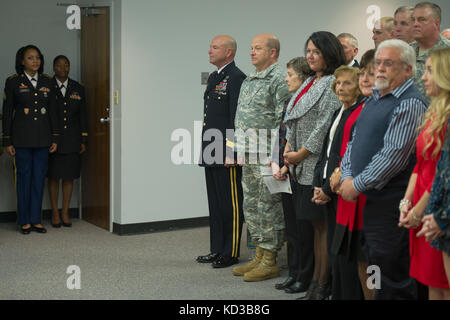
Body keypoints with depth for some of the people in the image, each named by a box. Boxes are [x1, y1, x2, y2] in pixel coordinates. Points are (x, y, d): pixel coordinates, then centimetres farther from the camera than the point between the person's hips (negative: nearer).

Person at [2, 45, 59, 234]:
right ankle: (24, 221, 11)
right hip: (22, 137, -3)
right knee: (24, 177, 1)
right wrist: (7, 141, -4)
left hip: (42, 138, 3)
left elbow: (52, 110, 12)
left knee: (39, 178, 5)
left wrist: (54, 138, 7)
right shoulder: (13, 82, -1)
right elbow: (7, 112, 0)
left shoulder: (46, 81, 9)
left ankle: (36, 219, 14)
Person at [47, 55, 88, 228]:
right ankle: (55, 213, 12)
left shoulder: (78, 89, 10)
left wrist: (83, 140, 5)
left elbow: (83, 116, 11)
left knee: (69, 176, 5)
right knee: (53, 176, 3)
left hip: (72, 141, 2)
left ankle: (65, 212, 14)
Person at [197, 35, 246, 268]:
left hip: (227, 154, -10)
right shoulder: (213, 78, 18)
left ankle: (231, 253, 9)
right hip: (211, 153, 10)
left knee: (231, 203, 0)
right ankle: (217, 250, 24)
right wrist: (205, 148, 18)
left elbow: (236, 118, -17)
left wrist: (230, 152, -20)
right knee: (215, 203, 15)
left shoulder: (236, 78, -11)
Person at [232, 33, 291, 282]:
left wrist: (274, 156, -20)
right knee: (251, 206, 14)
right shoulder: (249, 80, 17)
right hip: (248, 158, 9)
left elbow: (283, 121, -17)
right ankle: (259, 255, 25)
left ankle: (270, 261, 7)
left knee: (268, 207, -2)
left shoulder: (279, 79, -11)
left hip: (267, 157, -9)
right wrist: (238, 151, 18)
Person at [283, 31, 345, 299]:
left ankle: (322, 285, 6)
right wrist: (289, 148, 5)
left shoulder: (334, 82, -10)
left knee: (323, 224, -2)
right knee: (316, 224, 13)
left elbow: (326, 124, -16)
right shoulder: (310, 82, 18)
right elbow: (294, 118, 19)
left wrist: (301, 153, -12)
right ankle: (317, 279, 22)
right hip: (304, 166, 9)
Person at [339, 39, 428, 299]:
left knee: (391, 275, -2)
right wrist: (347, 176, 2)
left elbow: (393, 155, -20)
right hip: (368, 199, 9)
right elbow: (354, 141, 18)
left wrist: (357, 185, -15)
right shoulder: (374, 100, 16)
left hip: (390, 201, -9)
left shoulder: (410, 104, -13)